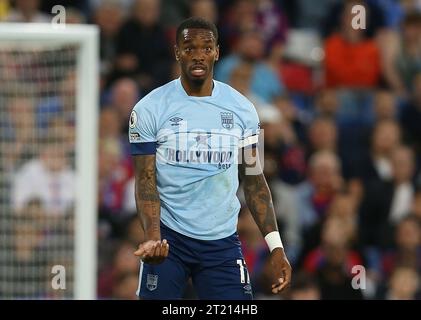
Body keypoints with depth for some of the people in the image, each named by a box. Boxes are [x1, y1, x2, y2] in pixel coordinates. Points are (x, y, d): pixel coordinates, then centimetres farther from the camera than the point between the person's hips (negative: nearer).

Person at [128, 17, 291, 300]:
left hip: (223, 241, 2)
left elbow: (254, 181, 8)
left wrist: (276, 247, 1)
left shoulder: (242, 109, 3)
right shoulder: (150, 109, -4)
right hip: (169, 237, -2)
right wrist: (153, 237, -23)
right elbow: (146, 181, -6)